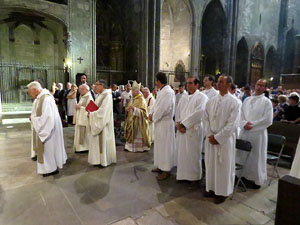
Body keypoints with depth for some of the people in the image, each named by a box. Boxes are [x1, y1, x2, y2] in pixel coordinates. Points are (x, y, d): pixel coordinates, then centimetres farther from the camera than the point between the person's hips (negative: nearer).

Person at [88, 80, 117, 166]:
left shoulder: (107, 95, -18)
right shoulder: (101, 95, 13)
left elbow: (103, 111, -23)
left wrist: (91, 114, -14)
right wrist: (91, 112, 1)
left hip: (103, 123, -9)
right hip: (98, 123, 9)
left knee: (103, 141, 0)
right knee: (98, 141, 14)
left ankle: (104, 160, 13)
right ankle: (100, 159, 24)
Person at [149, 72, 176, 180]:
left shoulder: (168, 92, -19)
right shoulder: (161, 91, 12)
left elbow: (163, 108, -25)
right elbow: (156, 104, 16)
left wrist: (154, 117, -13)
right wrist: (151, 113, 0)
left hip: (165, 123, -10)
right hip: (159, 122, 10)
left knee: (165, 146, -1)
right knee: (159, 145, 17)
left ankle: (166, 170, 10)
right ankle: (161, 166, 30)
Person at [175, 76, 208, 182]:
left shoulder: (202, 97, -6)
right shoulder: (184, 97, 15)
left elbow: (198, 113, -17)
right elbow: (178, 110, 13)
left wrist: (184, 124, -16)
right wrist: (178, 123, -4)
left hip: (193, 129, -6)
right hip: (181, 129, 6)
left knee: (193, 154, 2)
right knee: (182, 153, 10)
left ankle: (193, 176, 18)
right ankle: (183, 174, 24)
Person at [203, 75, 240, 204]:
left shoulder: (233, 102, -9)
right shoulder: (211, 100, 5)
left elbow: (232, 124, -14)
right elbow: (206, 118, 6)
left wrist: (217, 137, -14)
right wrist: (209, 135, -5)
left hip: (225, 139, -5)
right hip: (211, 138, 5)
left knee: (224, 166, 6)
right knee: (210, 164, 13)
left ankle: (223, 192, 23)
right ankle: (212, 188, 30)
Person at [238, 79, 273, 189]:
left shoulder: (267, 102, -2)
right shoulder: (247, 99, 11)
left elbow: (268, 120, -9)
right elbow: (241, 114, 8)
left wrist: (252, 125, -13)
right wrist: (244, 123, -10)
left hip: (258, 133, -4)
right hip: (244, 132, 4)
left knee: (256, 157, 5)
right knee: (242, 155, 10)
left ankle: (257, 179, 20)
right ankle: (244, 175, 26)